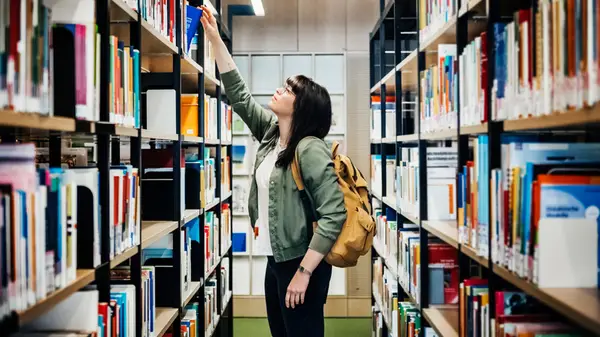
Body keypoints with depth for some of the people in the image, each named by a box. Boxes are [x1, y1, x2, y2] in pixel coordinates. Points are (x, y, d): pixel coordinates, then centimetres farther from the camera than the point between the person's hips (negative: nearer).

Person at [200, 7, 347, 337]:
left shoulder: (310, 149, -19)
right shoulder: (271, 133, 6)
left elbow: (333, 214, -25)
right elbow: (238, 94, 15)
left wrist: (303, 273, -25)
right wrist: (215, 40, 11)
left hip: (300, 263, -9)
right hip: (275, 260, 9)